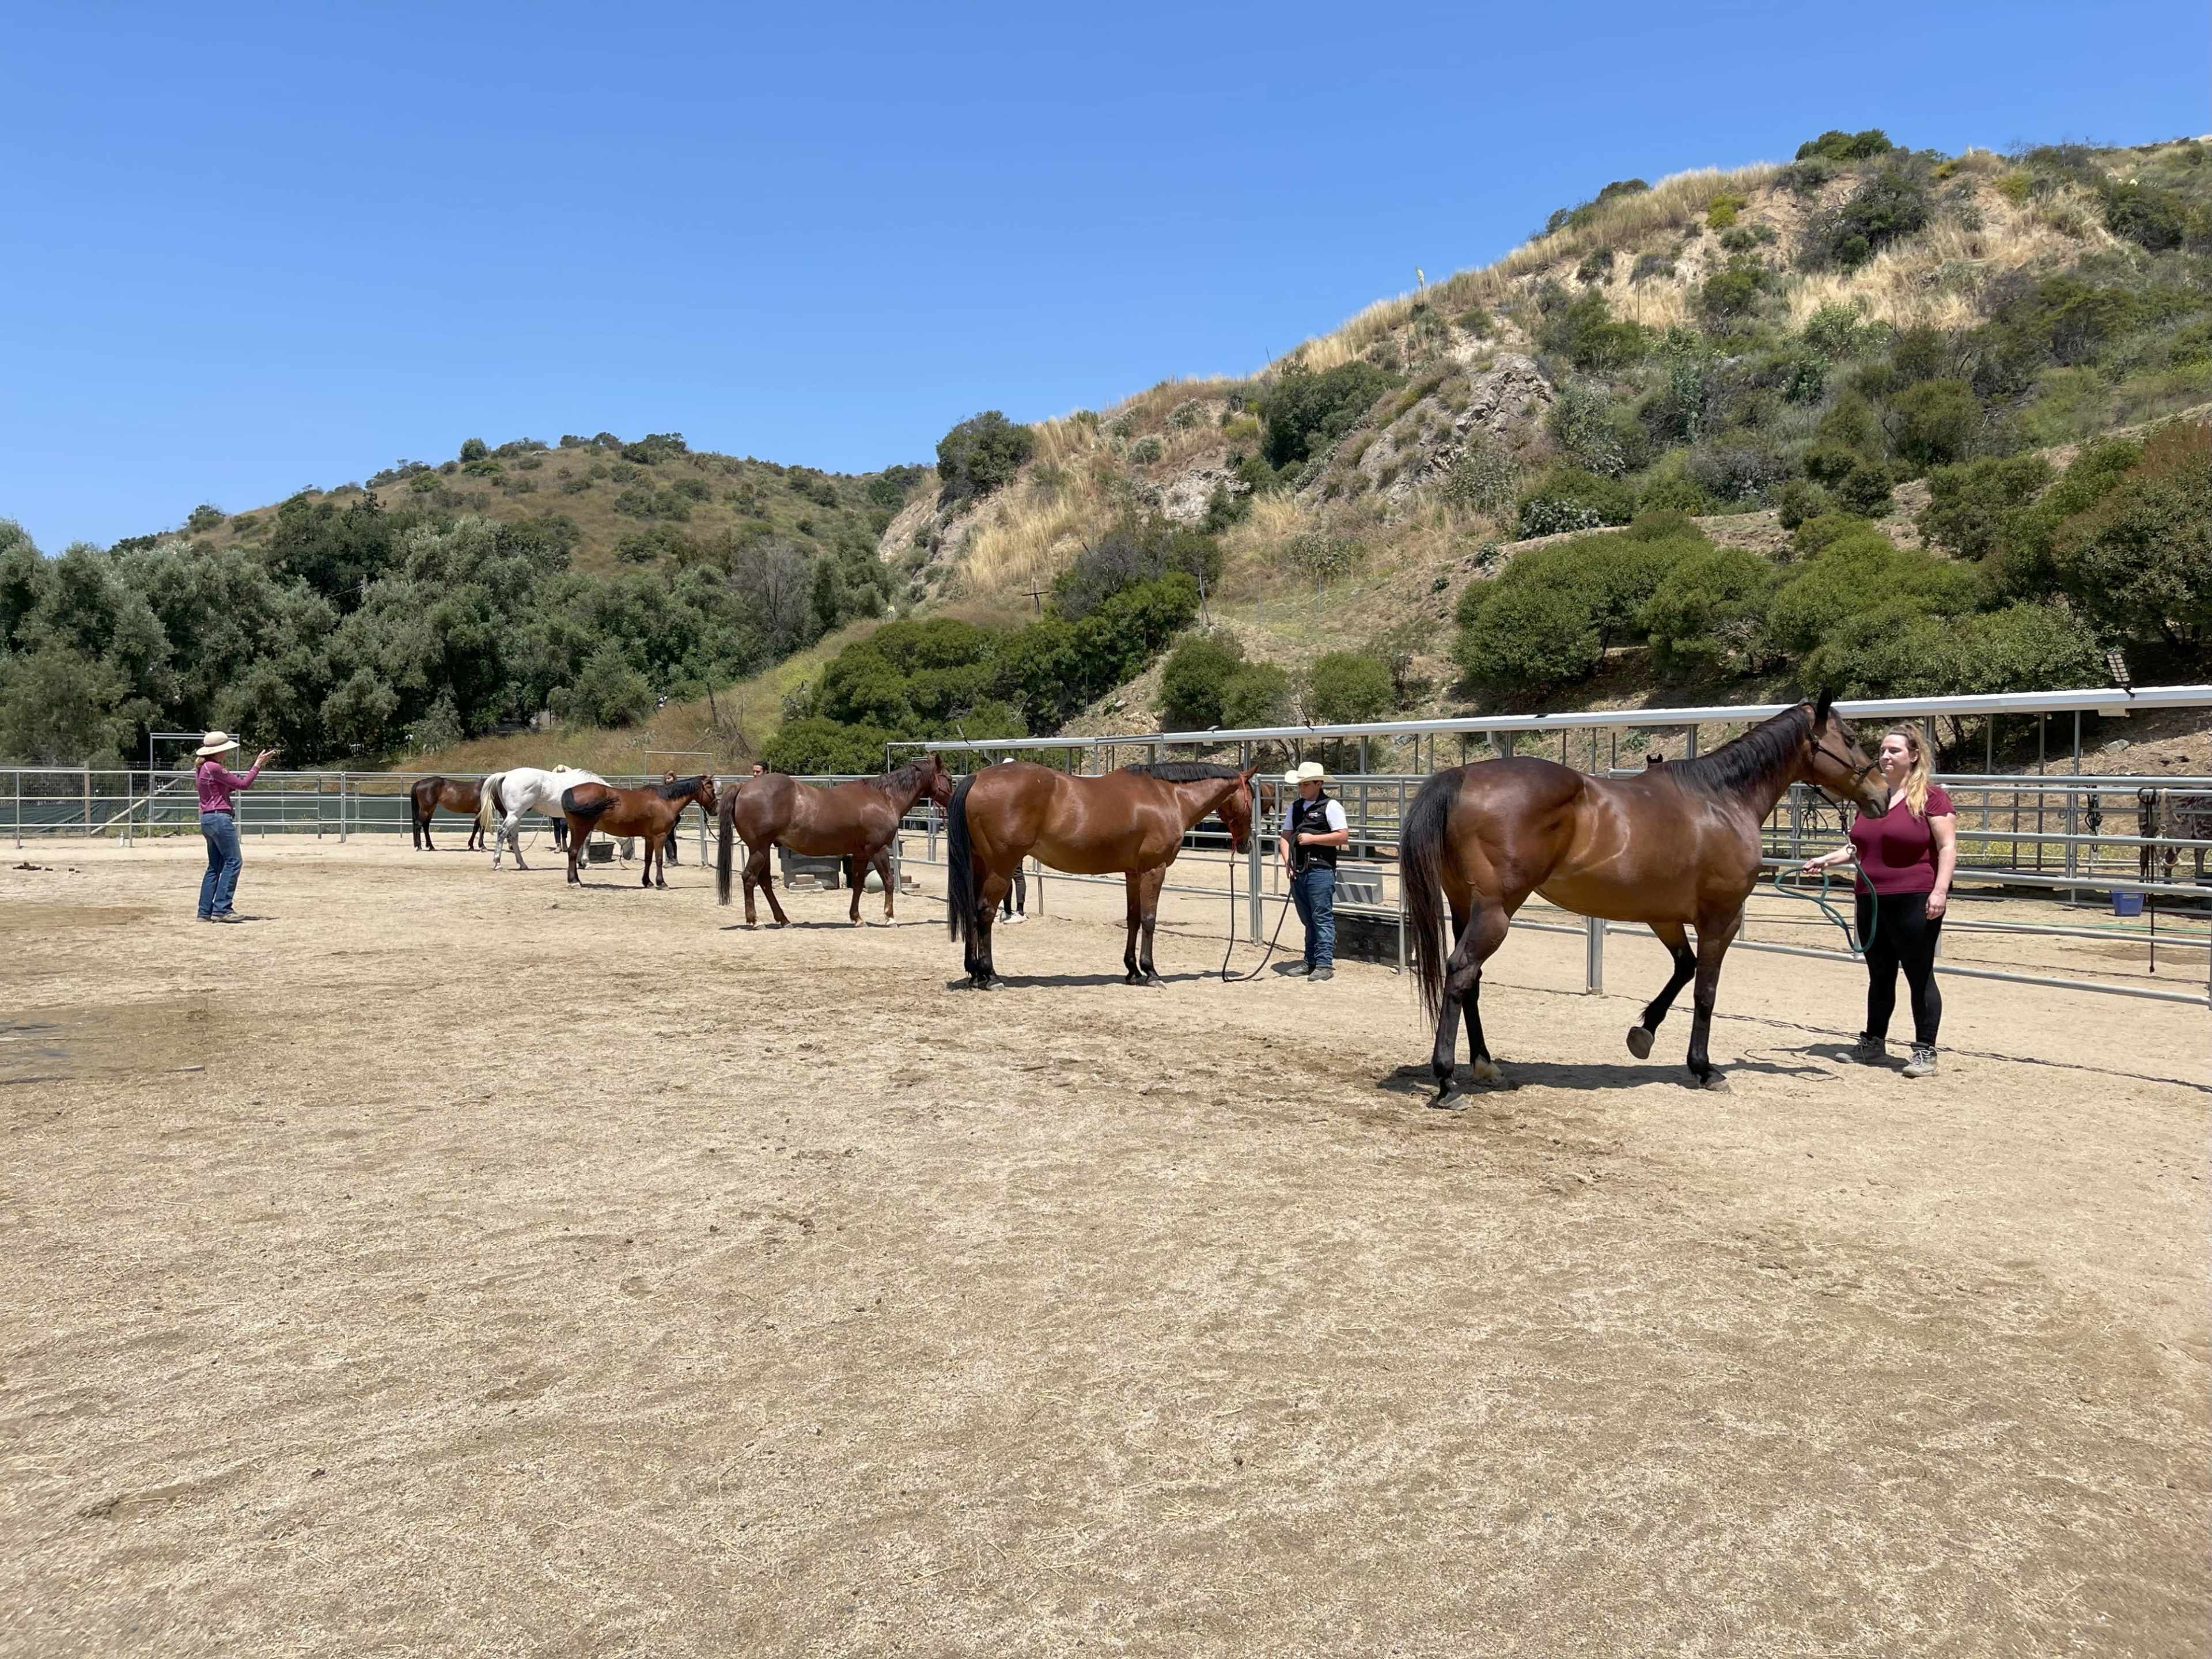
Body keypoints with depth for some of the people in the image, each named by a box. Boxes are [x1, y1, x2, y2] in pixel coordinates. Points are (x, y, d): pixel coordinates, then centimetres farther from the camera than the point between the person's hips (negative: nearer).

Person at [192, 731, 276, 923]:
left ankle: (205, 911, 11)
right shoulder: (214, 768, -15)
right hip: (220, 818, -10)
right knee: (233, 862, -7)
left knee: (215, 866, 12)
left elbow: (230, 788, 17)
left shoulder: (201, 768, 15)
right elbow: (243, 784, -12)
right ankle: (221, 909, -10)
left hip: (207, 820, 10)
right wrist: (258, 765, -5)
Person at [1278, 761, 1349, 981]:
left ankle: (1325, 964, -4)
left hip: (1321, 870, -7)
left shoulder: (1331, 806, -5)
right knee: (1308, 919, 14)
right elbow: (1286, 836, 14)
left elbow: (1343, 837, -12)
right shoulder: (1294, 808, 14)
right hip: (1298, 871, 7)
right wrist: (1287, 860, -3)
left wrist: (1313, 838, -16)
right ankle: (1310, 962, 22)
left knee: (1322, 918, -6)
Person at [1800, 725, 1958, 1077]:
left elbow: (1947, 846, -12)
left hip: (1914, 902, -7)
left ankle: (1925, 1051, 7)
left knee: (1919, 977, 0)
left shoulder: (1930, 796, -7)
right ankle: (1873, 1043, 26)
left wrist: (1940, 890, -21)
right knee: (1879, 976, 16)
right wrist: (1830, 859, 7)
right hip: (1872, 902, 7)